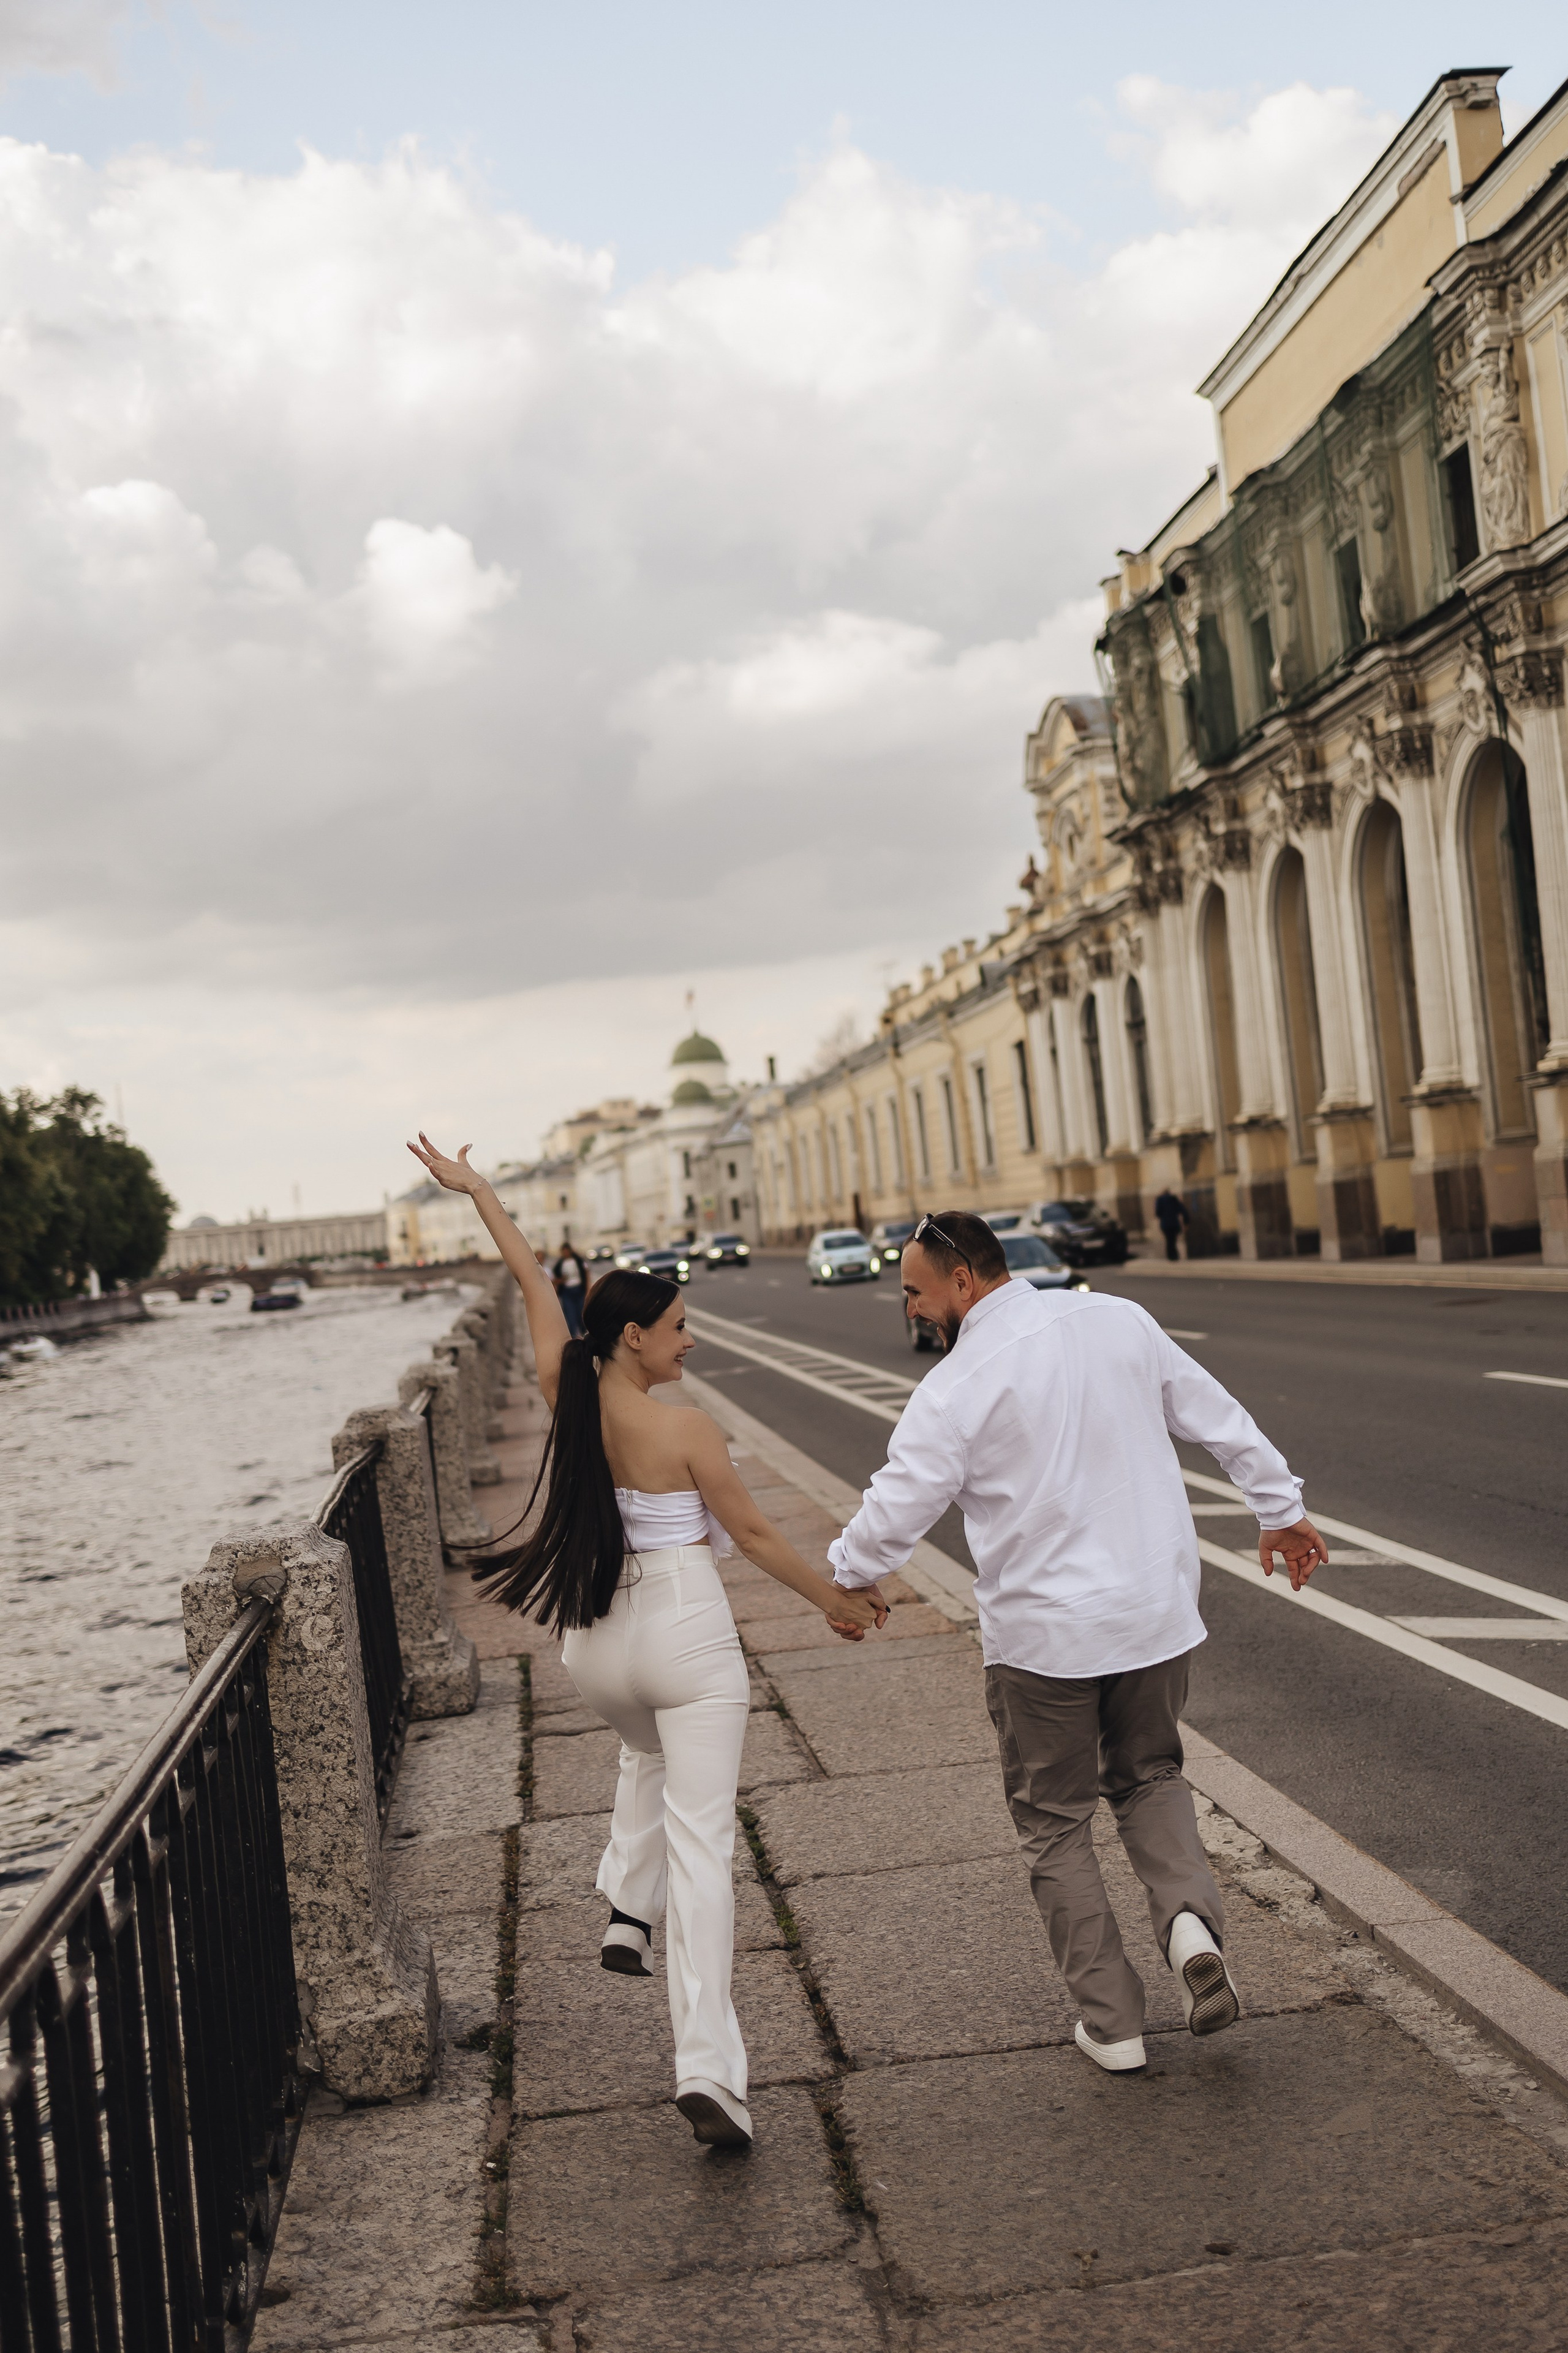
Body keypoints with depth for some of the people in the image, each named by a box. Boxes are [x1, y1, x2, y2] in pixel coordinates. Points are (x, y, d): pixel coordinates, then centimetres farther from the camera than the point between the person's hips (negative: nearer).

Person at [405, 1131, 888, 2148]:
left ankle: (628, 1910, 25)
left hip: (596, 1637, 6)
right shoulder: (682, 1427, -15)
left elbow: (535, 1281, 11)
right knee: (700, 1841, -6)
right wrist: (837, 1601, 7)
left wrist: (474, 1189, 24)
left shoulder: (568, 1395, -2)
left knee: (650, 1757, 38)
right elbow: (753, 1534, -7)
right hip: (686, 1632, -6)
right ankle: (707, 2065, -13)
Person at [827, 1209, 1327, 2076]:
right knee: (1148, 1776, 25)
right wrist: (1279, 1509, 20)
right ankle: (1190, 1916, 0)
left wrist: (846, 1573, 10)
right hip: (1156, 1613, 5)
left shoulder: (958, 1387, -14)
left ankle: (1110, 2022, 15)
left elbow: (896, 1509, -10)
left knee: (1055, 1824, 13)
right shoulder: (1118, 1319, 0)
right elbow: (1219, 1417, 8)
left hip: (1042, 1634, -4)